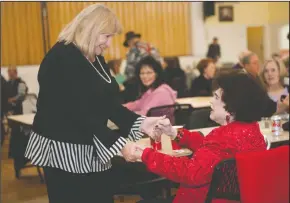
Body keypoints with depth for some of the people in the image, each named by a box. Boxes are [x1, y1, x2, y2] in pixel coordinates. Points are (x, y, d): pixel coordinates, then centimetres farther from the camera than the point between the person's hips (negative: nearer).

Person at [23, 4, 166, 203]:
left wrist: (140, 122, -8)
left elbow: (109, 103, 7)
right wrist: (119, 143, -27)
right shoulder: (61, 59, -18)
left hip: (93, 150, 9)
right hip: (64, 150, -9)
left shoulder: (96, 58, 11)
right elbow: (80, 112, -25)